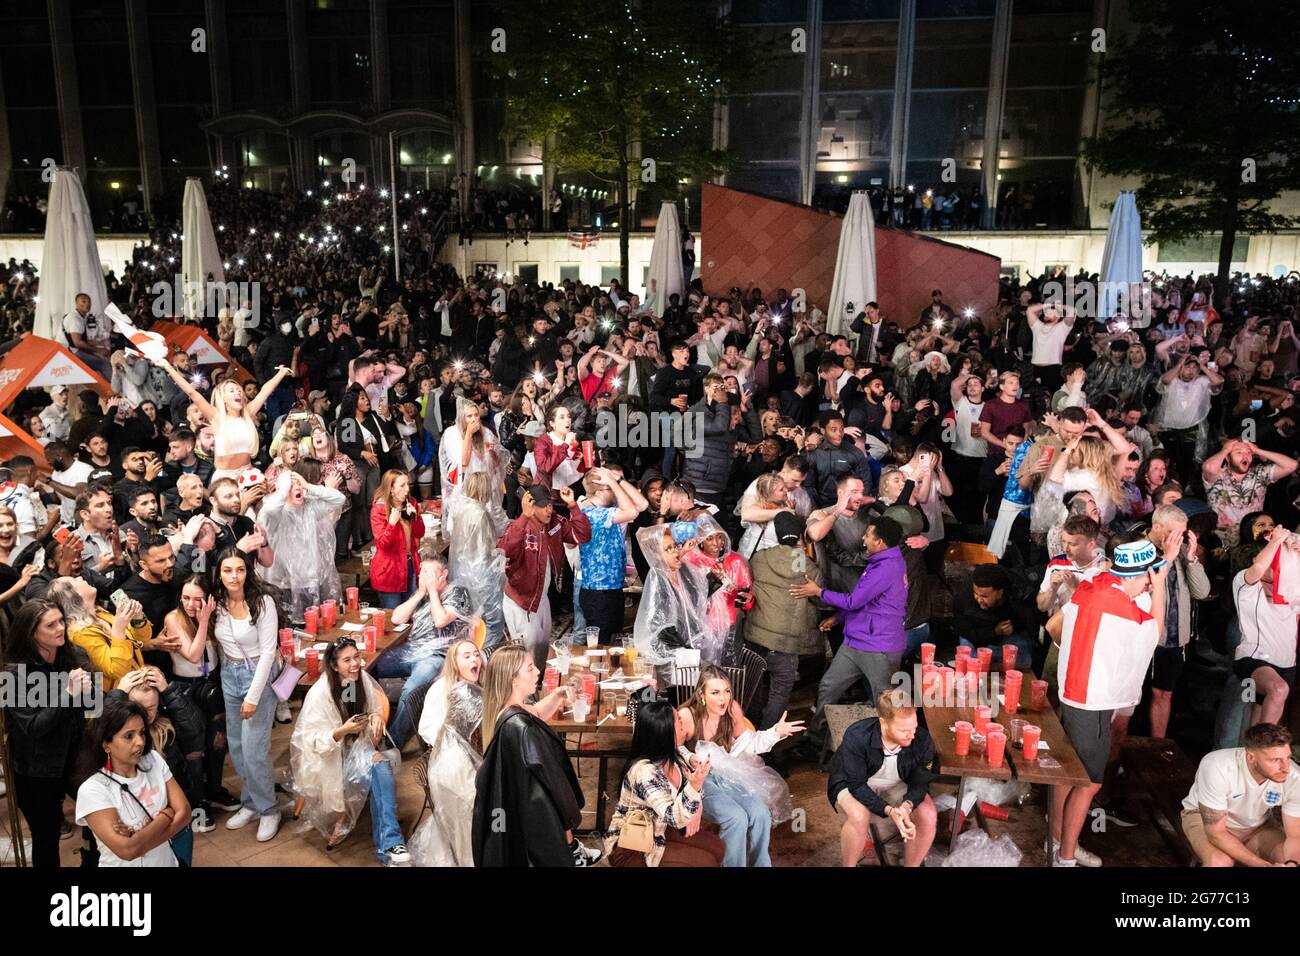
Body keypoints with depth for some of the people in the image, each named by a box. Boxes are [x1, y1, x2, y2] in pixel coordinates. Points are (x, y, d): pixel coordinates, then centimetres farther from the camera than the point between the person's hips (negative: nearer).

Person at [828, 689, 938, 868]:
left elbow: (920, 783, -12)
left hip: (896, 786, 3)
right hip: (851, 785, -3)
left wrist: (907, 806, -35)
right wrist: (889, 811, -39)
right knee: (859, 816, -34)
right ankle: (848, 865, -7)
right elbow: (857, 785, -26)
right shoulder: (856, 737, -32)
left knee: (928, 816, -23)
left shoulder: (922, 740, -23)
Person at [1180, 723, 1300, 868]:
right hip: (1205, 819, -4)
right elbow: (1216, 833, -29)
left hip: (1258, 825, 4)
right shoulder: (1216, 767, -36)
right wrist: (1264, 865, -37)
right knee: (1220, 861, -33)